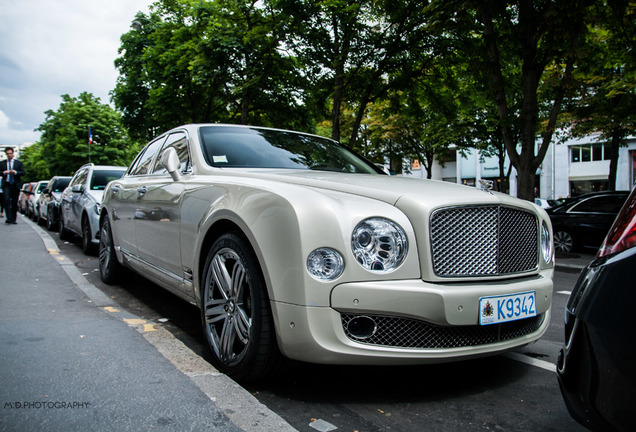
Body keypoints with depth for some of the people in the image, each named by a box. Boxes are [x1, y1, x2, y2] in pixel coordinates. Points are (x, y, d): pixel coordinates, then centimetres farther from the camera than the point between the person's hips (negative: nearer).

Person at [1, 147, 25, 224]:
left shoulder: (19, 163, 10)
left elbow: (23, 173, 1)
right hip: (6, 184, 0)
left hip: (15, 185, 0)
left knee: (15, 202, 3)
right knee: (7, 200, -17)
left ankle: (13, 219, 10)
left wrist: (15, 172, -16)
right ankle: (9, 218, -19)